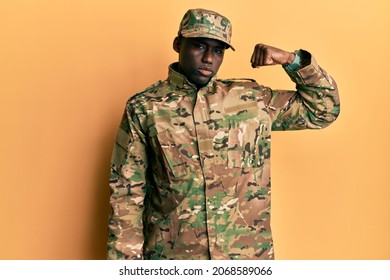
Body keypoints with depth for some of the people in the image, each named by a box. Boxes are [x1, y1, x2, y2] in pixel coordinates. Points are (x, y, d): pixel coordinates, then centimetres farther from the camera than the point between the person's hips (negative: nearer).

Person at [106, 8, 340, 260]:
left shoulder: (251, 99, 3)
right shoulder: (143, 108, -3)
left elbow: (324, 109, 9)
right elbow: (127, 193, -2)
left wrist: (292, 59, -3)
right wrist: (125, 259, -5)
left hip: (247, 254, 2)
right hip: (172, 256, -2)